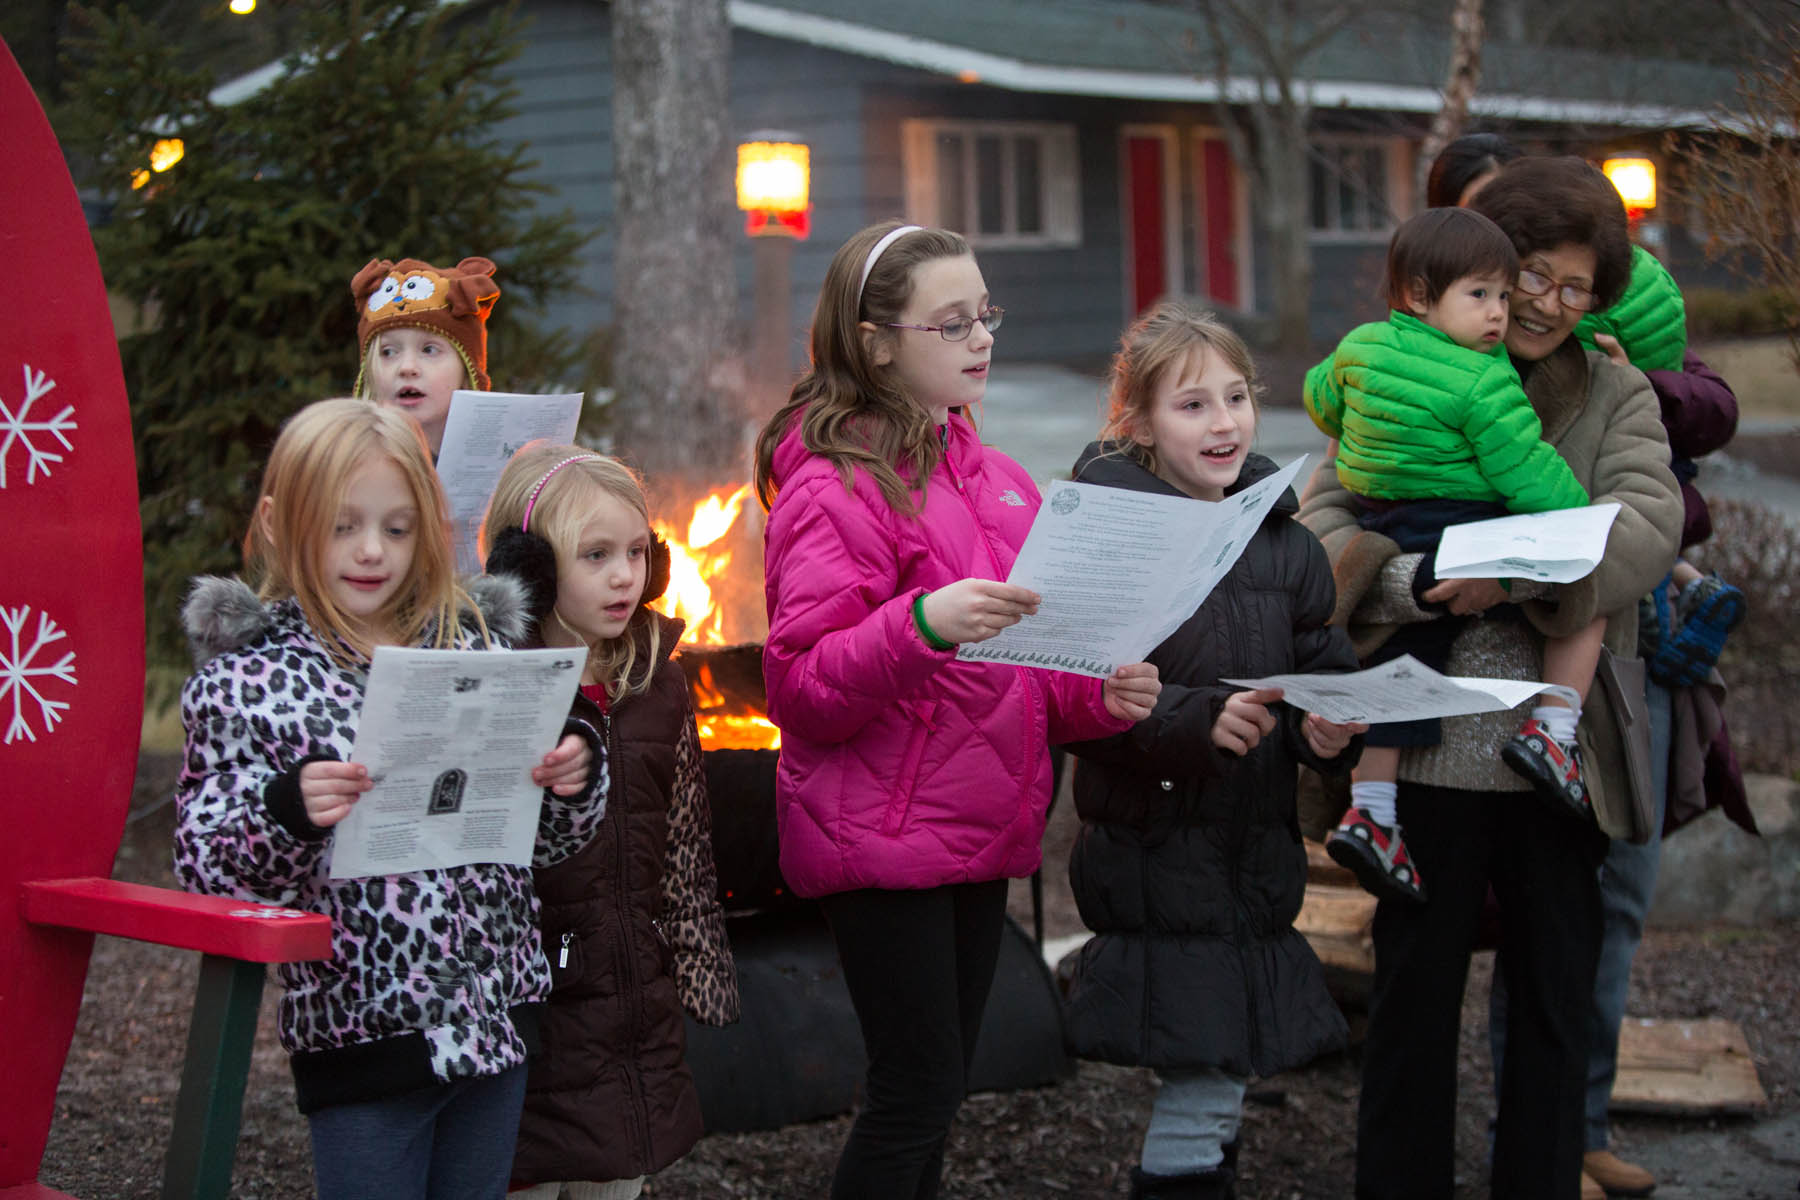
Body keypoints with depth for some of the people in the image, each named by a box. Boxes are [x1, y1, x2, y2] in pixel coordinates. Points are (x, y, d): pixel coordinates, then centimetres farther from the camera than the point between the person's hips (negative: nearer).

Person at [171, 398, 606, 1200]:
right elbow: (205, 863, -8)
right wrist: (286, 811, -27)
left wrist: (574, 779, -6)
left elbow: (545, 838, 15)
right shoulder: (248, 677, -5)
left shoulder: (476, 647, 7)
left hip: (498, 1014, 4)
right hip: (358, 1033, -4)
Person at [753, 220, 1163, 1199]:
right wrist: (922, 624, -32)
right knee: (917, 1088, -5)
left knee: (941, 1082, 13)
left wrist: (1099, 695, 2)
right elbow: (803, 689, -17)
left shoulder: (989, 474, 14)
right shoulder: (835, 486, -11)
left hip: (981, 829, 8)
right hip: (879, 837, -8)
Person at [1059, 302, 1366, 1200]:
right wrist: (1199, 719, -29)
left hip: (1255, 848, 6)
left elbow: (1323, 665, 14)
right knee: (1198, 1088, -7)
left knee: (1224, 1080, 14)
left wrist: (1327, 730, -7)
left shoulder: (1279, 534, 9)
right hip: (1155, 847, -6)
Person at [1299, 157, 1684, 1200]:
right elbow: (1324, 518, -4)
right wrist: (1416, 586, -24)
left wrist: (1518, 574, -25)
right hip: (1429, 751, -1)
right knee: (1415, 990, 8)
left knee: (1557, 996, 10)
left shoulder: (1617, 397, 7)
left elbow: (1650, 522, -10)